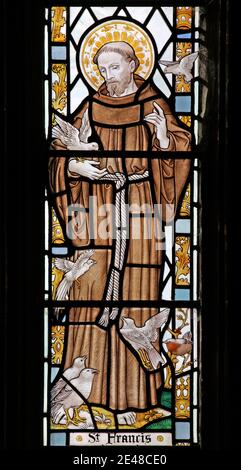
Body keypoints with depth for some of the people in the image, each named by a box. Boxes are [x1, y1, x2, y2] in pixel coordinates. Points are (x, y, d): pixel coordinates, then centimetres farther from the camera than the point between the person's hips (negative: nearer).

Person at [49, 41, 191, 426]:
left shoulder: (153, 105, 3)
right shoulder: (92, 108, 8)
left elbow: (180, 150, -4)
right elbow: (60, 152, 9)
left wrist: (163, 134, -23)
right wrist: (75, 166, -10)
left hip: (140, 208, -2)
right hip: (98, 207, 2)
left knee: (135, 299, 0)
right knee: (92, 292, -2)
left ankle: (128, 393, 7)